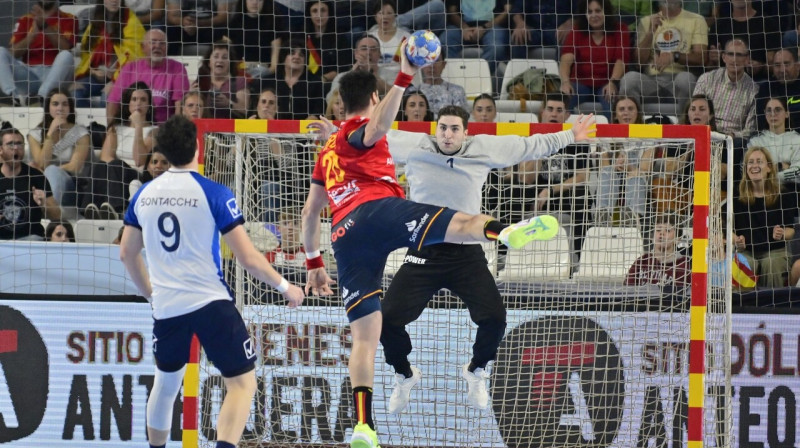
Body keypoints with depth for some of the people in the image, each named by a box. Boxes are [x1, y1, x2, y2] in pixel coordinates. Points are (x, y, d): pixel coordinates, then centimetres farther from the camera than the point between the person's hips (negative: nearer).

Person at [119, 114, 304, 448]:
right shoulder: (214, 194, -10)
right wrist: (285, 287, 5)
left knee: (166, 383, 24)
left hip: (166, 307, 5)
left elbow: (127, 253, 16)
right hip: (210, 302, -5)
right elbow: (248, 258, -10)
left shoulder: (144, 194, 5)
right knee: (242, 383, 0)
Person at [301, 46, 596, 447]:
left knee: (364, 336, 1)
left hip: (344, 236, 6)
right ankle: (506, 231, -61)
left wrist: (313, 264, 42)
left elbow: (310, 212, 36)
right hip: (379, 210, -6)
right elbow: (379, 126, -12)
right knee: (460, 223, -27)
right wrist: (404, 78, -19)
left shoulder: (327, 152, 35)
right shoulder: (360, 132, 15)